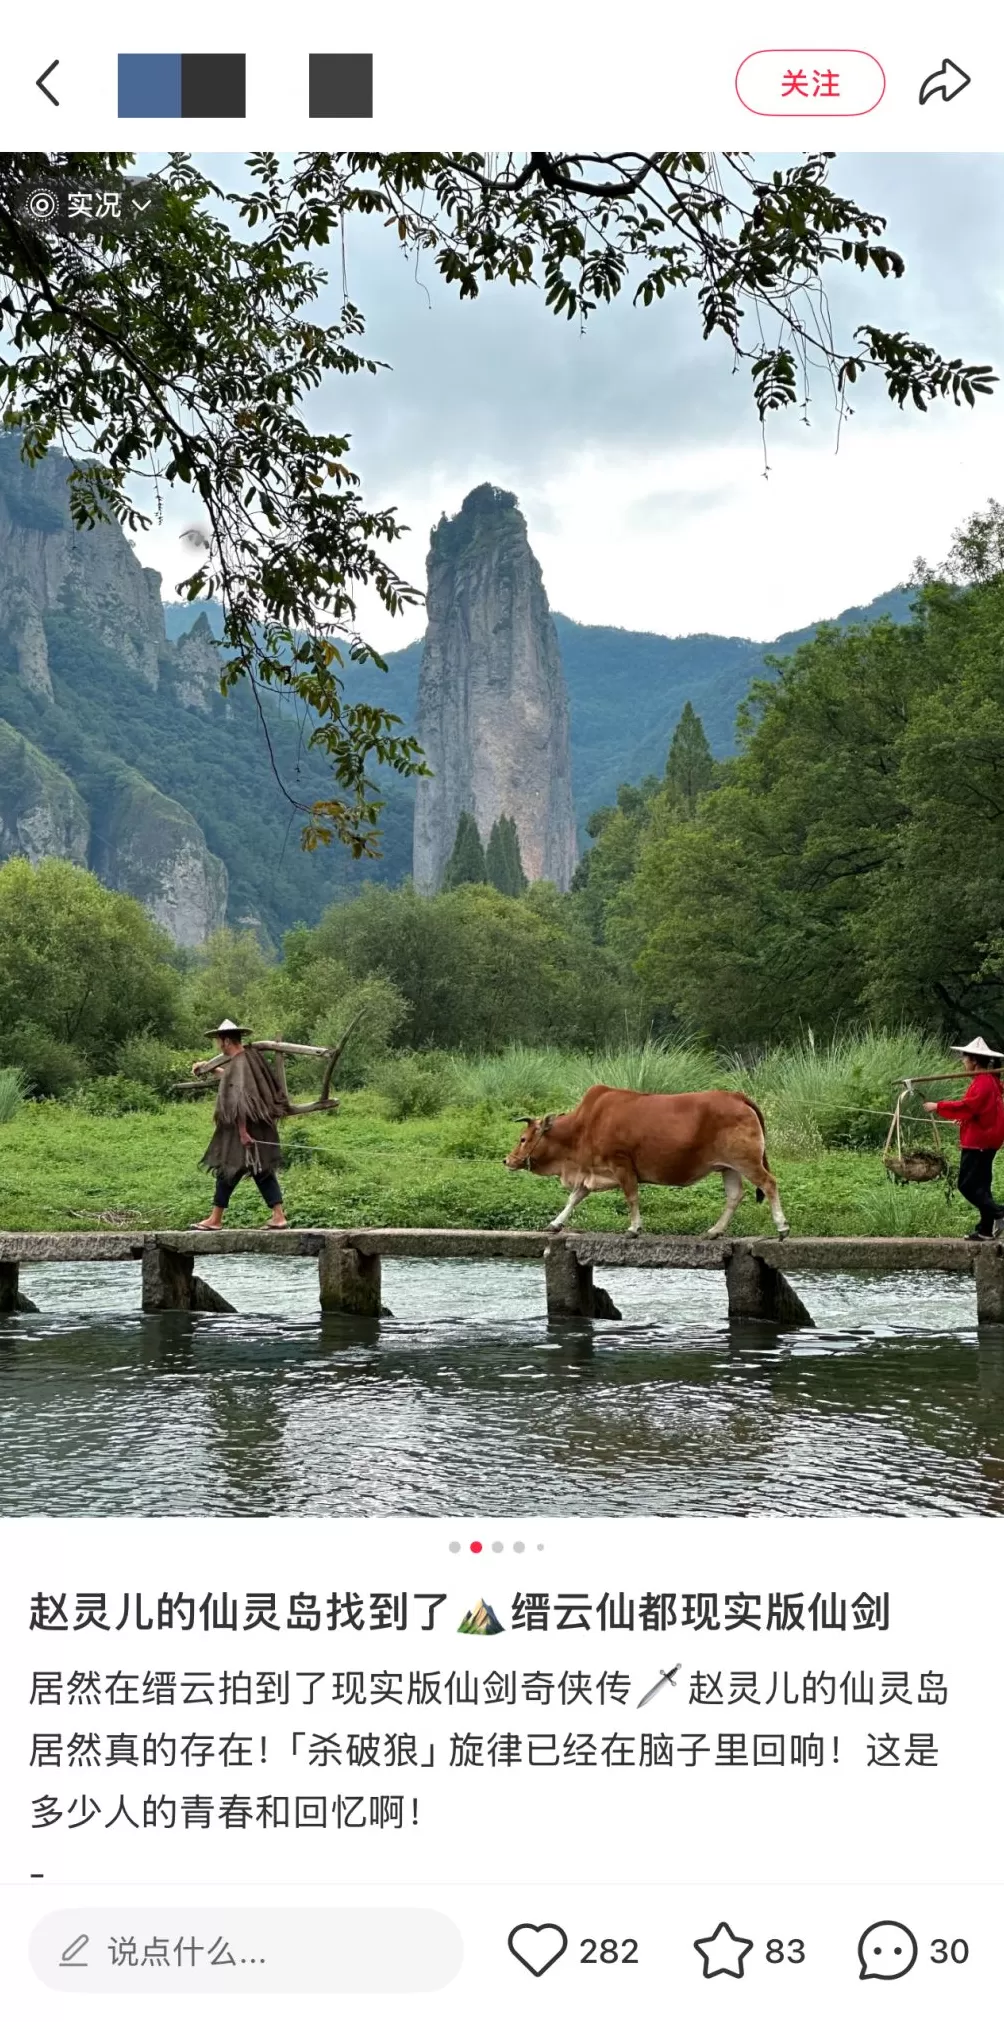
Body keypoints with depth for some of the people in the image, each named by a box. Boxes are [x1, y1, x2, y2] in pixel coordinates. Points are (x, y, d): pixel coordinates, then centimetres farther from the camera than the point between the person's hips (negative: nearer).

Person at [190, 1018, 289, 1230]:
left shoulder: (237, 1065, -18)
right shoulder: (251, 1058, 9)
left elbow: (239, 1099, -24)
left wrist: (243, 1131, -23)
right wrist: (211, 1068, 41)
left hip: (244, 1128, -8)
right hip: (260, 1127, 8)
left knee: (228, 1171, 3)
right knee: (262, 1172, 9)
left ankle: (216, 1219, 12)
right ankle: (279, 1216, 4)